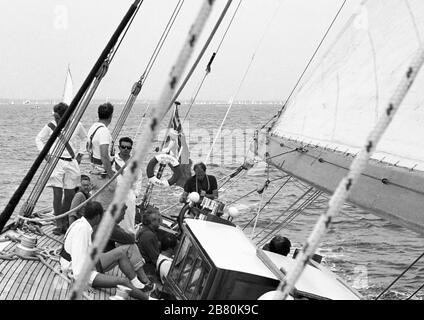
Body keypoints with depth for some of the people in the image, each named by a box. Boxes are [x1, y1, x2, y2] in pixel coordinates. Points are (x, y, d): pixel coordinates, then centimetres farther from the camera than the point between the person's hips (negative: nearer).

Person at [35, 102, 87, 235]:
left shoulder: (77, 125, -1)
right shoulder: (51, 126, -5)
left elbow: (84, 138, 19)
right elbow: (39, 139, 10)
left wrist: (80, 153, 10)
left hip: (72, 163, 2)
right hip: (56, 162, -2)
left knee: (69, 195, 6)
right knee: (57, 194, -8)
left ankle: (65, 223, 20)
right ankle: (58, 225, -2)